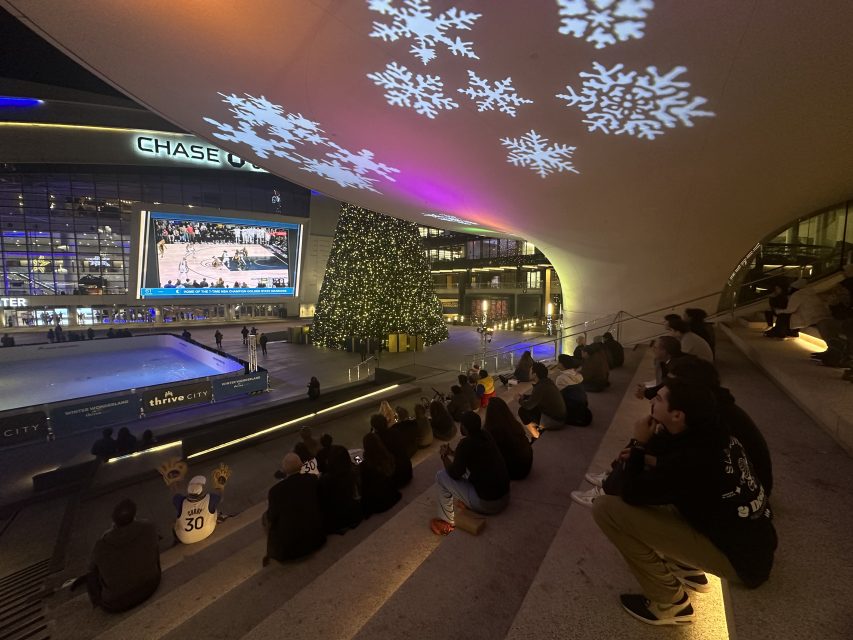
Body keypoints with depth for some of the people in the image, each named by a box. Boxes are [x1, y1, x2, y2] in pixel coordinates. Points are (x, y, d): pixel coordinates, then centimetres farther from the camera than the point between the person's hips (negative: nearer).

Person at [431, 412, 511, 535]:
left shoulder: (466, 444, -20)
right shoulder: (485, 436, 1)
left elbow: (455, 474, -9)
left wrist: (444, 457, 6)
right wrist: (452, 453, 19)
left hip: (487, 504, -8)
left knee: (441, 476, 1)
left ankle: (447, 523, 15)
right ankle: (468, 503, 30)